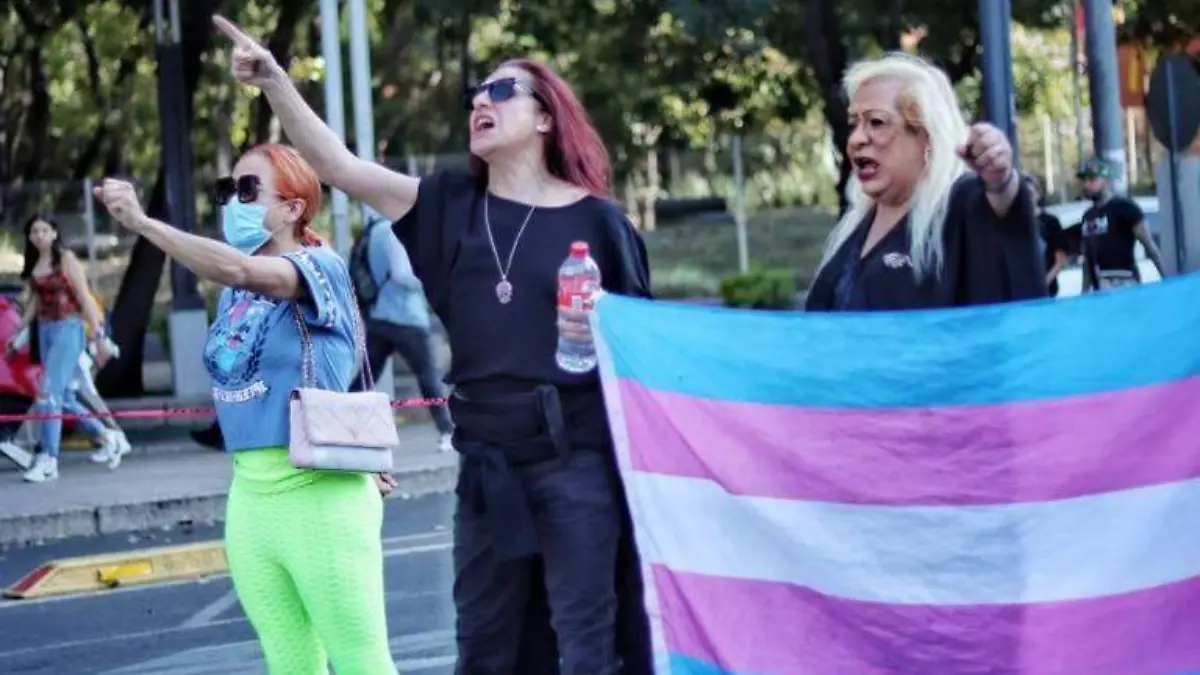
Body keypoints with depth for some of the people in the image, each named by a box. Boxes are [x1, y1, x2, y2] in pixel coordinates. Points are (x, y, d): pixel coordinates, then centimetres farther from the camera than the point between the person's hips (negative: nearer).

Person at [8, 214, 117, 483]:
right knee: (60, 396, 9)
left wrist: (98, 336, -10)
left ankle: (48, 460, -15)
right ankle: (105, 437, 28)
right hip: (45, 330, 7)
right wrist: (17, 333, 17)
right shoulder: (32, 265, 11)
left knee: (49, 393, -15)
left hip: (68, 329, -7)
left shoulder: (66, 259, -6)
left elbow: (85, 298, -8)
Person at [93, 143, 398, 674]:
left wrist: (141, 222, -33)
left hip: (322, 497, -7)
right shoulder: (235, 292, 11)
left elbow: (238, 269, -30)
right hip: (249, 496, 8)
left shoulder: (321, 268, -12)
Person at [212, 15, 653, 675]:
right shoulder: (452, 204, 8)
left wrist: (601, 330, -18)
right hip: (488, 462, 4)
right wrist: (274, 82, -9)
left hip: (577, 459, -4)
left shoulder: (593, 218, -1)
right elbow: (339, 166, 1)